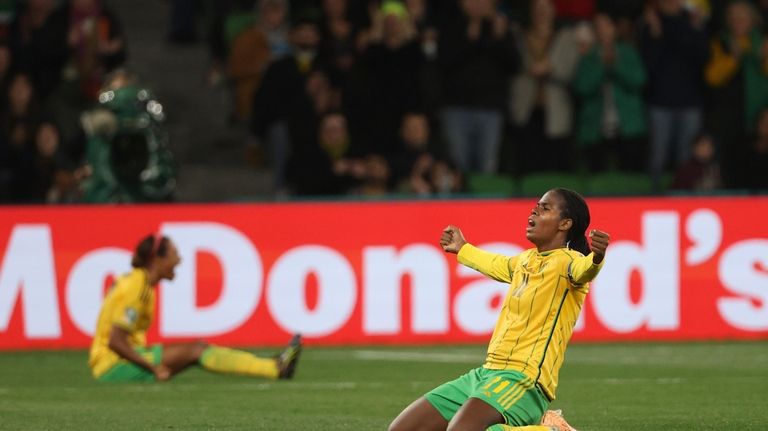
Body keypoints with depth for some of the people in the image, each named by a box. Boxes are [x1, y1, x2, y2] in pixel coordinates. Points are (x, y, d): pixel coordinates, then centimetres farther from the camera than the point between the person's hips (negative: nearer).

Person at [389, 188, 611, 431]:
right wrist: (462, 249, 56)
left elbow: (582, 269, -35)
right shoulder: (525, 260, 17)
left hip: (524, 380, -9)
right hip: (486, 374, 9)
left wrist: (595, 258, -57)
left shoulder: (566, 261, -9)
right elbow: (499, 266, 42)